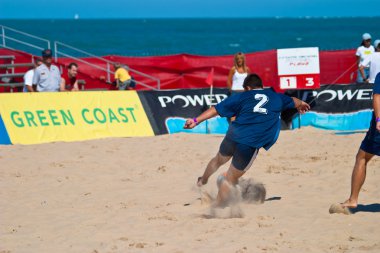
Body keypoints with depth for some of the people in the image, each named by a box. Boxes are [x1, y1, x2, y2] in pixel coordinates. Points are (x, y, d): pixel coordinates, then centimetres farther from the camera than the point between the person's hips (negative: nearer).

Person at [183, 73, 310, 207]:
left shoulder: (242, 97, 13)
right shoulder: (276, 97, 17)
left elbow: (216, 109, 6)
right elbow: (293, 101, 39)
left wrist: (196, 120, 3)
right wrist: (302, 104, 61)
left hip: (233, 135, 2)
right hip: (250, 145, -2)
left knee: (219, 160, 32)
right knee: (231, 179, 5)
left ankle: (202, 181, 55)